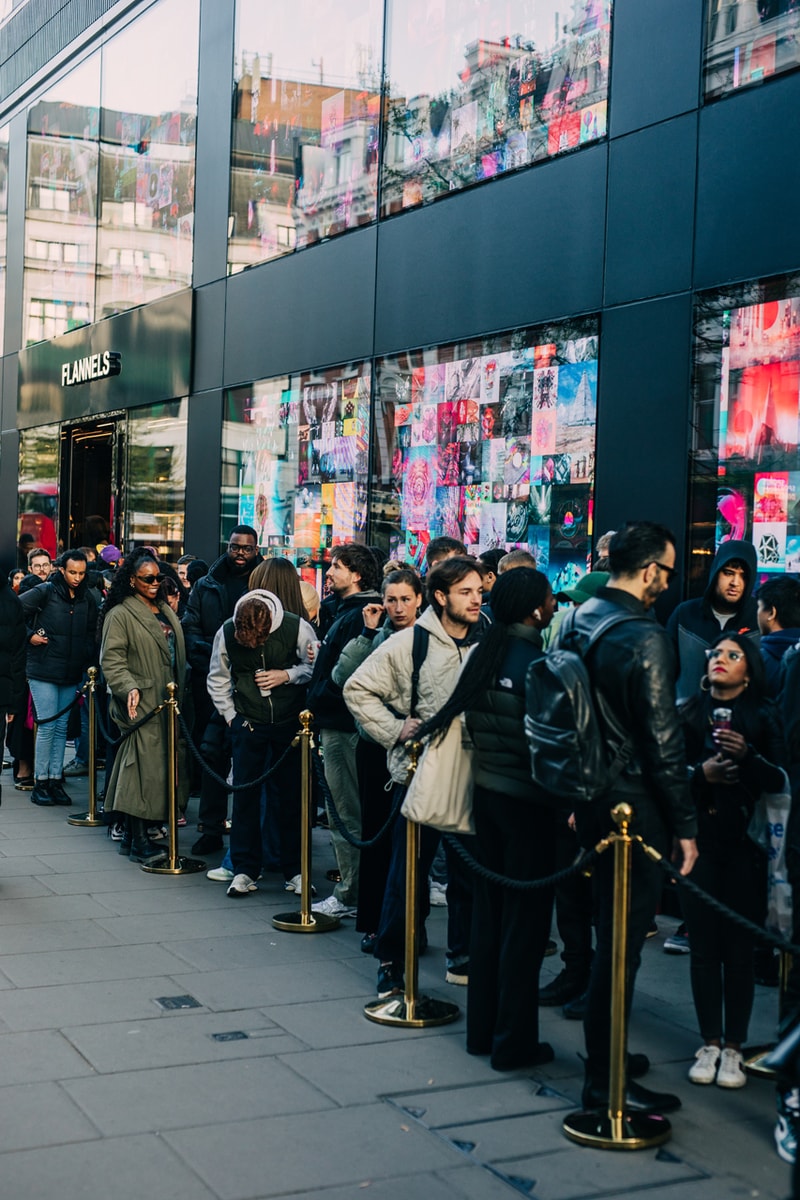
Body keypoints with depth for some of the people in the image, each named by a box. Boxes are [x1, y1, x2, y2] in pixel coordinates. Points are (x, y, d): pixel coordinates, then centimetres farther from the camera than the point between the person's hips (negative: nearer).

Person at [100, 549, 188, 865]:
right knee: (143, 766, -11)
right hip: (142, 705, -8)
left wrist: (179, 694, 21)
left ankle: (143, 832, 17)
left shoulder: (166, 612, 18)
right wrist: (130, 688, -26)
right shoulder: (120, 615, -6)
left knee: (165, 765, 7)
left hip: (167, 703, 8)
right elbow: (111, 660, -13)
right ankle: (139, 844, -8)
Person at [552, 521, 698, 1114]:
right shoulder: (645, 638, -19)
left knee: (611, 935, 21)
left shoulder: (576, 622, 6)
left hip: (592, 798, 9)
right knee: (622, 944, -1)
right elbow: (662, 742, -18)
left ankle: (605, 1050, 33)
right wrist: (686, 825, -11)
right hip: (635, 808, -9)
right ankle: (605, 1079, 8)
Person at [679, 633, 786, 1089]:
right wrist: (701, 773, -13)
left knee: (740, 947, 1)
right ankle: (710, 1043, 16)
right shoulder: (688, 713, 6)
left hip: (744, 843, -1)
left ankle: (733, 1048, 11)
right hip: (700, 841, 1)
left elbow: (780, 779, -5)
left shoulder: (764, 716, 2)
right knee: (704, 945, 4)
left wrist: (747, 755, -20)